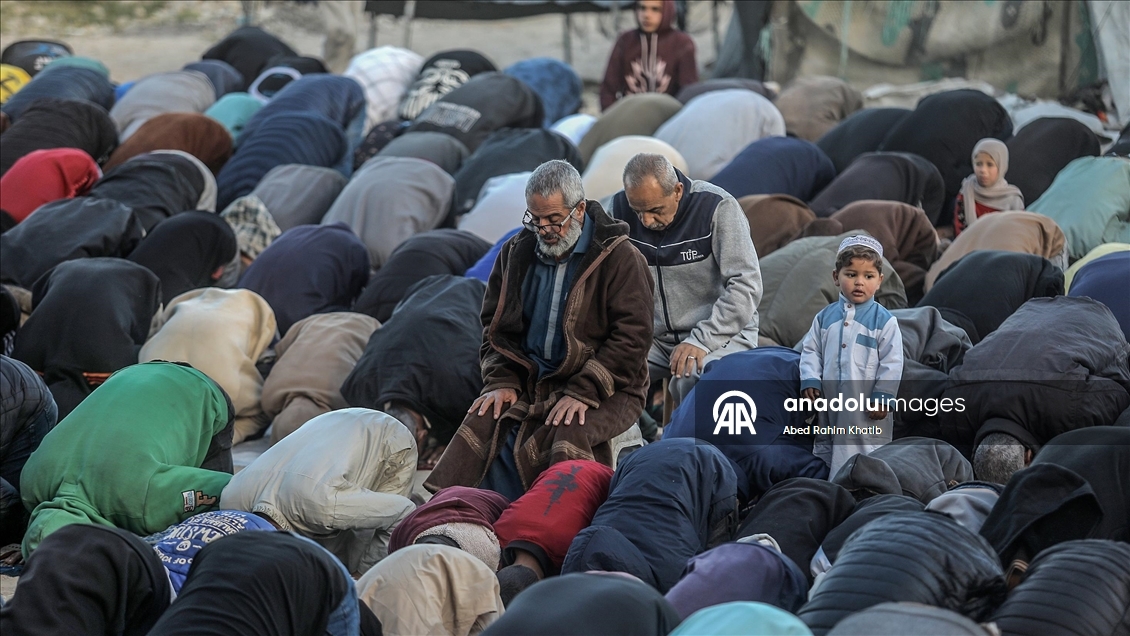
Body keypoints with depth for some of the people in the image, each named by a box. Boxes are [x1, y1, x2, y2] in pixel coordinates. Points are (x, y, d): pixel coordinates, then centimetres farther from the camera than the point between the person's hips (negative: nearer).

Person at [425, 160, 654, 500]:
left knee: (568, 437, -37)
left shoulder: (620, 258, -5)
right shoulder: (516, 253, 13)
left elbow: (631, 337, -11)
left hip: (604, 391, -4)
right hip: (530, 384, 4)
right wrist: (500, 382, 1)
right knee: (482, 427, -26)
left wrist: (582, 393, -19)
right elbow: (495, 325, 20)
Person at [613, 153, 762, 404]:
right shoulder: (621, 209, -1)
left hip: (721, 333, -4)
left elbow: (746, 286, -17)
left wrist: (702, 340, -24)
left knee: (694, 377, -38)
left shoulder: (717, 207, -14)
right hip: (654, 335, 4)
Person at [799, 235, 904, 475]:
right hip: (829, 404, 4)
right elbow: (811, 351, 11)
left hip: (868, 409, -4)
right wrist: (810, 380, -3)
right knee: (825, 448, 14)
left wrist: (882, 397, -11)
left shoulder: (884, 321, -6)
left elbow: (892, 362, -7)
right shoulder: (825, 317, 6)